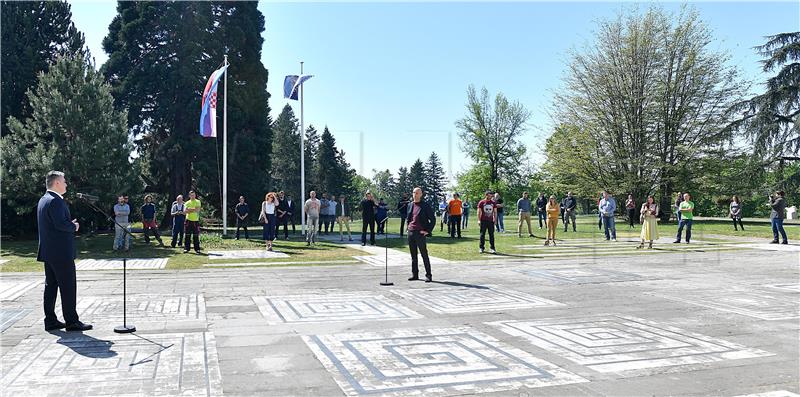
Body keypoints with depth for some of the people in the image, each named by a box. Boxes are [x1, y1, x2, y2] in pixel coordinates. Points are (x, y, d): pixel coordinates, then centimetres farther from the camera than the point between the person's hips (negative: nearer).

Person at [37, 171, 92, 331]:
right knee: (68, 287, -4)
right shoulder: (55, 201, -17)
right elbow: (61, 224, -25)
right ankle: (71, 321, 0)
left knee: (51, 286, 13)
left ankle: (50, 320, 18)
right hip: (61, 252, -10)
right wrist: (74, 226, -8)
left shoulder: (43, 200, 15)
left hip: (48, 252, 10)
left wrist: (70, 224, 8)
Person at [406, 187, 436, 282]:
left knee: (424, 255, -4)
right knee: (413, 255, 10)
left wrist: (427, 231, -8)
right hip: (411, 232, 6)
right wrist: (409, 226, 14)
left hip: (420, 233, -6)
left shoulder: (425, 205, -5)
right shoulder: (410, 205, 12)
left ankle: (428, 275, 1)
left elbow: (433, 219, -4)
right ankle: (414, 274, 17)